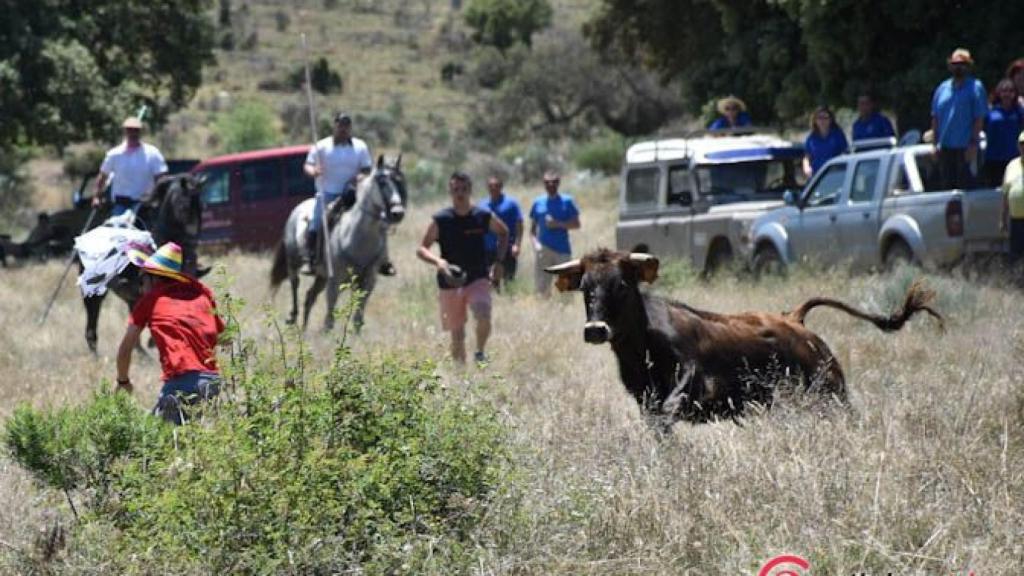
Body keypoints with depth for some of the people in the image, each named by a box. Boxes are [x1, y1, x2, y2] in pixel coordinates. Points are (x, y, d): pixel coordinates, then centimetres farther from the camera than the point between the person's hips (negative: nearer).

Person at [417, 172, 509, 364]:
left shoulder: (483, 217, -1)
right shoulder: (440, 220, -5)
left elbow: (503, 233, 18)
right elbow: (421, 250, -4)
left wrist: (499, 261, 8)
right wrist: (438, 261, -24)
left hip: (478, 279, 0)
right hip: (450, 283, 0)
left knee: (484, 317, -25)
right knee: (457, 333, 4)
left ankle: (480, 353, 0)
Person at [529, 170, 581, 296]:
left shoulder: (567, 201, 4)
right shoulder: (538, 203, 10)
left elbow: (576, 224, 1)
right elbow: (532, 229, 11)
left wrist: (558, 224, -12)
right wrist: (535, 243, -6)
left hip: (562, 250, -2)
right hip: (543, 250, 2)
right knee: (541, 286, 0)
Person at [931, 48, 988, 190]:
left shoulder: (975, 87, -2)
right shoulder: (942, 88, 13)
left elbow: (979, 118, -7)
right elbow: (935, 118, 15)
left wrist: (973, 143, -13)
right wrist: (935, 142, 8)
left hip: (965, 147, -5)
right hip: (945, 147, 5)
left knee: (965, 185, -5)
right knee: (947, 185, 8)